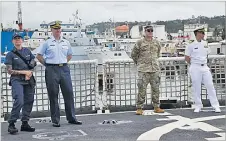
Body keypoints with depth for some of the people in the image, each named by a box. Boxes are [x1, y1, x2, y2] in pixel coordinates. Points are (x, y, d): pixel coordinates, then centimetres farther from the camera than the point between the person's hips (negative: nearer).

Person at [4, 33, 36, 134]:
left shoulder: (27, 51, 13)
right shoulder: (10, 54, 0)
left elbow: (33, 62, 24)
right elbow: (9, 71, -5)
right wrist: (24, 72, -12)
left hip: (29, 80, 5)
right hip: (17, 80, -5)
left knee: (29, 101, 6)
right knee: (19, 101, -19)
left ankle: (25, 123, 17)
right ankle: (11, 124, -10)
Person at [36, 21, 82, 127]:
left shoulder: (66, 42, 10)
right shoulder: (47, 43, 0)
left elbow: (70, 55, 25)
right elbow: (39, 56, 5)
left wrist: (63, 63, 13)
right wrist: (47, 64, 1)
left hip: (64, 69, 3)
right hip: (52, 70, -3)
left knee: (69, 93, 3)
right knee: (53, 95, 1)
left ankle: (71, 118, 13)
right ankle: (55, 120, 8)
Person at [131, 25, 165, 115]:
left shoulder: (156, 43, 11)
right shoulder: (140, 43, -2)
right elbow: (133, 55, 7)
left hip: (155, 69, 4)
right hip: (143, 70, -4)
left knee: (156, 89, 7)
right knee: (142, 90, -5)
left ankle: (156, 107, 16)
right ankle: (139, 108, 2)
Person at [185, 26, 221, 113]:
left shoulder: (205, 44, 9)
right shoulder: (191, 45, -5)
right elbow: (187, 58, -1)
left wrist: (203, 63, 13)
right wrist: (194, 65, 5)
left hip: (205, 67, 4)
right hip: (195, 69, -4)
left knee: (210, 85, 1)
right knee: (196, 87, 1)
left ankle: (216, 106, 4)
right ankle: (198, 106, 13)